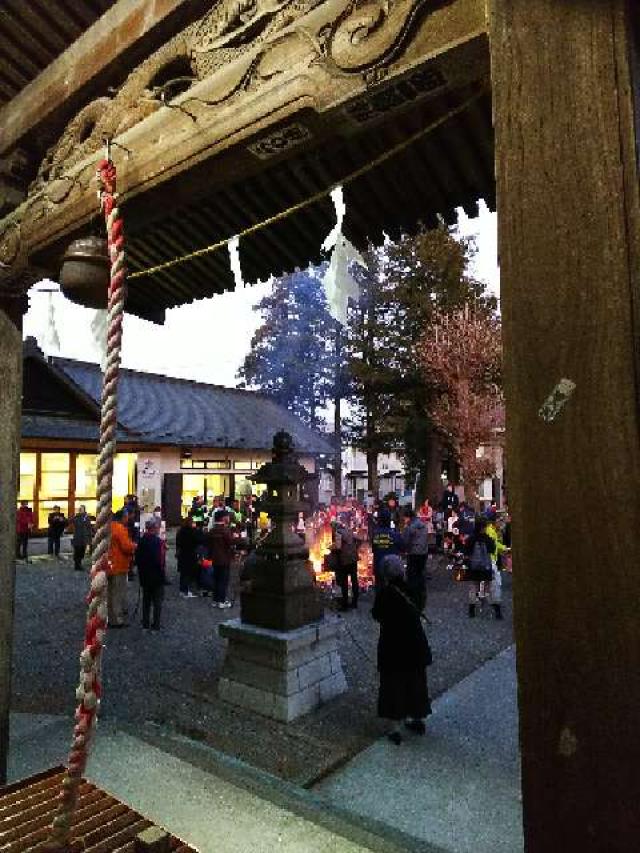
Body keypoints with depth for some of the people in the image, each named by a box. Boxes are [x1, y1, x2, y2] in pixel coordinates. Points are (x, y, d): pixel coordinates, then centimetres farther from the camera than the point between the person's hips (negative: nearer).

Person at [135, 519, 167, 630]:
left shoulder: (141, 541, 2)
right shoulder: (157, 541, -20)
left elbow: (137, 558, 8)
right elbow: (158, 560, -22)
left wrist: (141, 570, 18)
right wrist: (162, 574, -12)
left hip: (144, 576, 7)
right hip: (156, 575, -7)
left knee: (146, 600, 17)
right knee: (157, 600, 4)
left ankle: (145, 623, 24)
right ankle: (156, 624, 7)